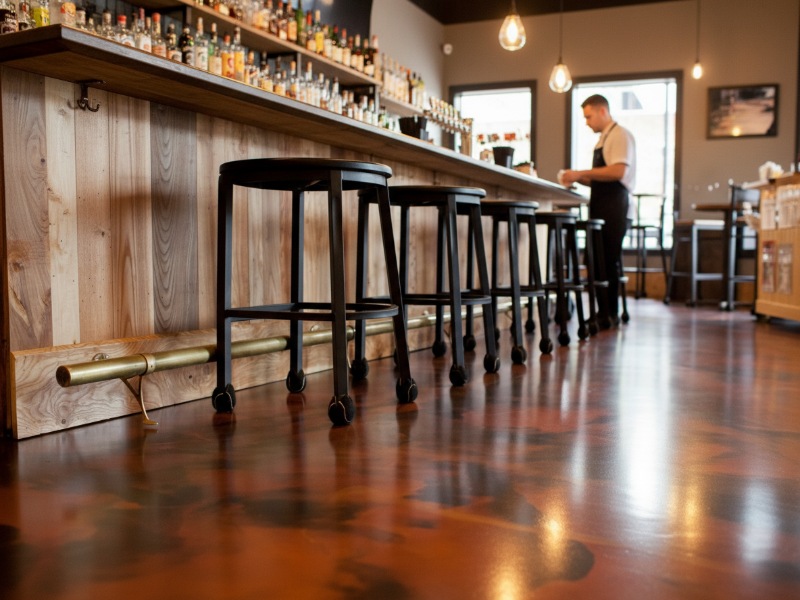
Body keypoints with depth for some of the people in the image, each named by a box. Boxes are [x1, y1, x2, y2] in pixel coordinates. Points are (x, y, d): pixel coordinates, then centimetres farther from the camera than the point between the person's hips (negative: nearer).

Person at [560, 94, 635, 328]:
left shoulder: (620, 135, -6)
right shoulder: (603, 139, 21)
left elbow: (618, 171, -20)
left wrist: (581, 173, -17)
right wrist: (579, 179, 7)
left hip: (614, 206, -9)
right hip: (600, 206, 9)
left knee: (609, 260, -6)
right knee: (597, 260, 8)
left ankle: (611, 315, 1)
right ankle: (602, 312, 14)